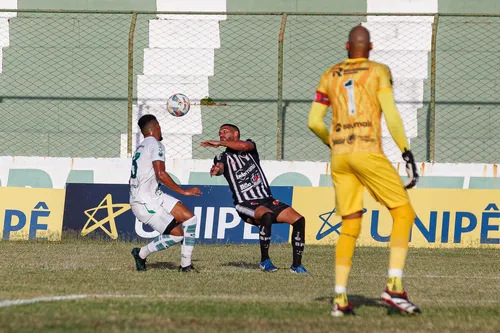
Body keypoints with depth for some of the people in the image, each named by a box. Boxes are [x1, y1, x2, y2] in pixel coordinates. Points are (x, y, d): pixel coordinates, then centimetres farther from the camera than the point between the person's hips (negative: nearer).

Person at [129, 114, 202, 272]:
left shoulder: (140, 148, 19)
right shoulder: (155, 145, -11)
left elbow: (131, 181, 25)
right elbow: (161, 174, -22)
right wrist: (183, 191, -16)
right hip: (146, 203, -10)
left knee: (189, 218, 2)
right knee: (177, 234, -12)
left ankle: (185, 265, 1)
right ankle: (141, 254, 4)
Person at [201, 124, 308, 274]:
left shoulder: (250, 147, 13)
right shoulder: (222, 158, 11)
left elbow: (244, 145, -12)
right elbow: (220, 168, -13)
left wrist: (220, 143, -13)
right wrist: (216, 170, -35)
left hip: (267, 200, 3)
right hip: (245, 204, -3)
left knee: (299, 220, -15)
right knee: (267, 215, -36)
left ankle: (297, 265, -7)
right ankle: (264, 260, -25)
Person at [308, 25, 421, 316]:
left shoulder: (330, 76, 14)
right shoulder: (379, 71, 2)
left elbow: (314, 121, 12)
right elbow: (391, 115, -9)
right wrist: (407, 153, -7)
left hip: (339, 156, 5)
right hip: (368, 151, -5)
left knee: (350, 227, 10)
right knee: (404, 213, 3)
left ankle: (340, 298, 0)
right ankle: (395, 287, -12)